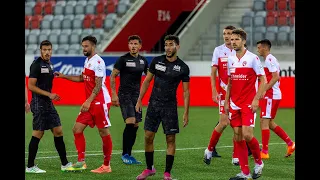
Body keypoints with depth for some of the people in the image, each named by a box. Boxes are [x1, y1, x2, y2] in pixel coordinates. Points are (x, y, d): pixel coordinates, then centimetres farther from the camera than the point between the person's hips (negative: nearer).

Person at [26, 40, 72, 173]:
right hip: (39, 104, -9)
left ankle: (64, 164, 13)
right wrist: (49, 95, -18)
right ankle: (30, 166, 1)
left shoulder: (49, 65, 14)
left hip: (48, 104, 9)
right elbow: (31, 86, -16)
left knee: (58, 131, 8)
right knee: (38, 134, -6)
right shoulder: (36, 65, -12)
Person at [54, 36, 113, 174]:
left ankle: (106, 165, 5)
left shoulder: (98, 62, -14)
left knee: (104, 132, -2)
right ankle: (81, 162, 7)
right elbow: (82, 78, 30)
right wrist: (63, 76, 23)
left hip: (100, 102, -9)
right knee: (77, 129, 4)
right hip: (89, 103, 9)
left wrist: (89, 101, -28)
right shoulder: (87, 61, 14)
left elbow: (98, 85, -20)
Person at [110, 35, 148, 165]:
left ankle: (128, 155, 12)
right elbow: (112, 76, -5)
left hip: (136, 95, 6)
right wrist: (114, 94, -11)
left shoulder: (143, 61, 9)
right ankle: (125, 154, -8)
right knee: (130, 123, -17)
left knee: (135, 126, 4)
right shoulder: (123, 59, -7)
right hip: (125, 94, -6)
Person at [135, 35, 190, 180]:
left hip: (170, 107, -2)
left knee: (170, 139, -2)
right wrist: (139, 100, 4)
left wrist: (186, 113, -5)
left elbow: (186, 91, -1)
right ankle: (149, 168, 18)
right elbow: (147, 81, 9)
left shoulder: (183, 67, -4)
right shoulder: (157, 61, 2)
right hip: (153, 104, 2)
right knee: (148, 137, 3)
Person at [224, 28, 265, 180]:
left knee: (247, 135, -14)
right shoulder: (231, 60, 11)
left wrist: (256, 100, -15)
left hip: (248, 104, -6)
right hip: (234, 104, 6)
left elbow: (263, 80, -7)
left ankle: (258, 162, 11)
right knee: (238, 137, 2)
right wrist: (226, 102, 13)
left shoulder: (253, 58, -7)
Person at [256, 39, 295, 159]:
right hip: (274, 95, 10)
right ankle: (290, 144, 17)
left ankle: (264, 152, -8)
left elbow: (276, 77, -21)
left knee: (264, 122, -9)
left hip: (271, 95, -10)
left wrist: (263, 90, -23)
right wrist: (263, 91, 19)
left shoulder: (269, 60, -13)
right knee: (270, 123, 15)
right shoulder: (270, 59, 18)